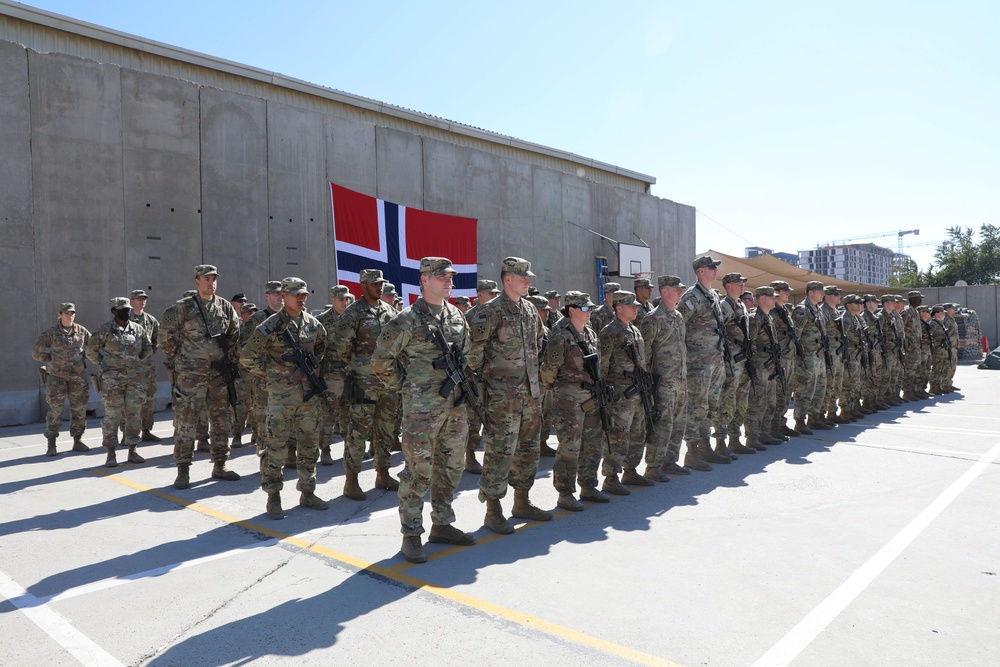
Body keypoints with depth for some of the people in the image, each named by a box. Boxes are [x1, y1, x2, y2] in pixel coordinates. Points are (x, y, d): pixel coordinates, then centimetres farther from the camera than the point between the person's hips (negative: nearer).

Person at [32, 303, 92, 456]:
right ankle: (51, 445, 6)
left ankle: (77, 442, 16)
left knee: (79, 408, 5)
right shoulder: (50, 333, -5)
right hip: (56, 376, -3)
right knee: (55, 409, -3)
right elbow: (36, 353, -1)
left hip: (77, 375, 3)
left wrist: (83, 356, 5)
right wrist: (53, 359, -5)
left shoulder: (81, 331, 2)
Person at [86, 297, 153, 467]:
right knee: (112, 415, -2)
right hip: (113, 379, -3)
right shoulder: (105, 330, -3)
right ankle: (111, 454, 5)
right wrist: (105, 365, 3)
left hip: (136, 378, 3)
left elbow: (148, 348, 20)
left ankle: (132, 451, 13)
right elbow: (91, 351, 5)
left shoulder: (138, 329, 7)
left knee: (134, 414, 5)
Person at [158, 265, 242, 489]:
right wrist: (177, 360, 4)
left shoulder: (225, 307, 6)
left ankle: (220, 466, 20)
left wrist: (232, 361, 12)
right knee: (186, 422, -1)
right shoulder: (183, 308, -4)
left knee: (222, 420, 9)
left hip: (219, 373, 4)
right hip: (190, 374, -4)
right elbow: (165, 335, 2)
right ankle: (183, 470, 8)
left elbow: (235, 336, 15)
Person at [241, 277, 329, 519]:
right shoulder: (271, 326, -7)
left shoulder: (313, 324, 8)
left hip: (310, 394, 5)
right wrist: (272, 374, -1)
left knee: (309, 445, 11)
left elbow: (321, 349, 27)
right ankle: (273, 498, 11)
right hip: (281, 396, -5)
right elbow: (247, 358, -3)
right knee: (276, 447, -1)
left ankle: (307, 493, 23)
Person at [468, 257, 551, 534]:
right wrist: (480, 375, -11)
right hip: (502, 394, -8)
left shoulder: (530, 310, 12)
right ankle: (493, 511, 7)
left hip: (531, 392, 8)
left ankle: (522, 502, 28)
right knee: (500, 451, -5)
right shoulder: (491, 311, -12)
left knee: (527, 448, 15)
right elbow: (472, 347, -16)